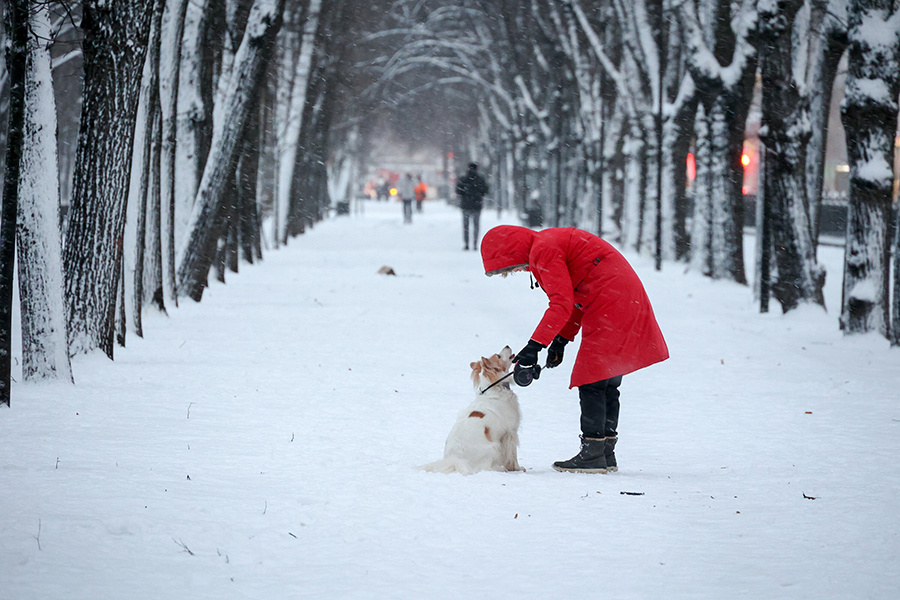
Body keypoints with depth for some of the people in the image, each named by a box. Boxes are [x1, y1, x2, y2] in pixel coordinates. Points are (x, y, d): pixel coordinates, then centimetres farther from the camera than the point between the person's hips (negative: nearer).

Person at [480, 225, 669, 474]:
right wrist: (561, 340, 14)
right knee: (608, 381, 12)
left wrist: (535, 345, -23)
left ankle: (592, 455, -8)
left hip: (611, 302, -11)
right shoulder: (550, 243, 19)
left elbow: (562, 304, -22)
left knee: (592, 381, -8)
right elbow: (574, 299, 21)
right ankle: (606, 454, 15)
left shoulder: (543, 251, -14)